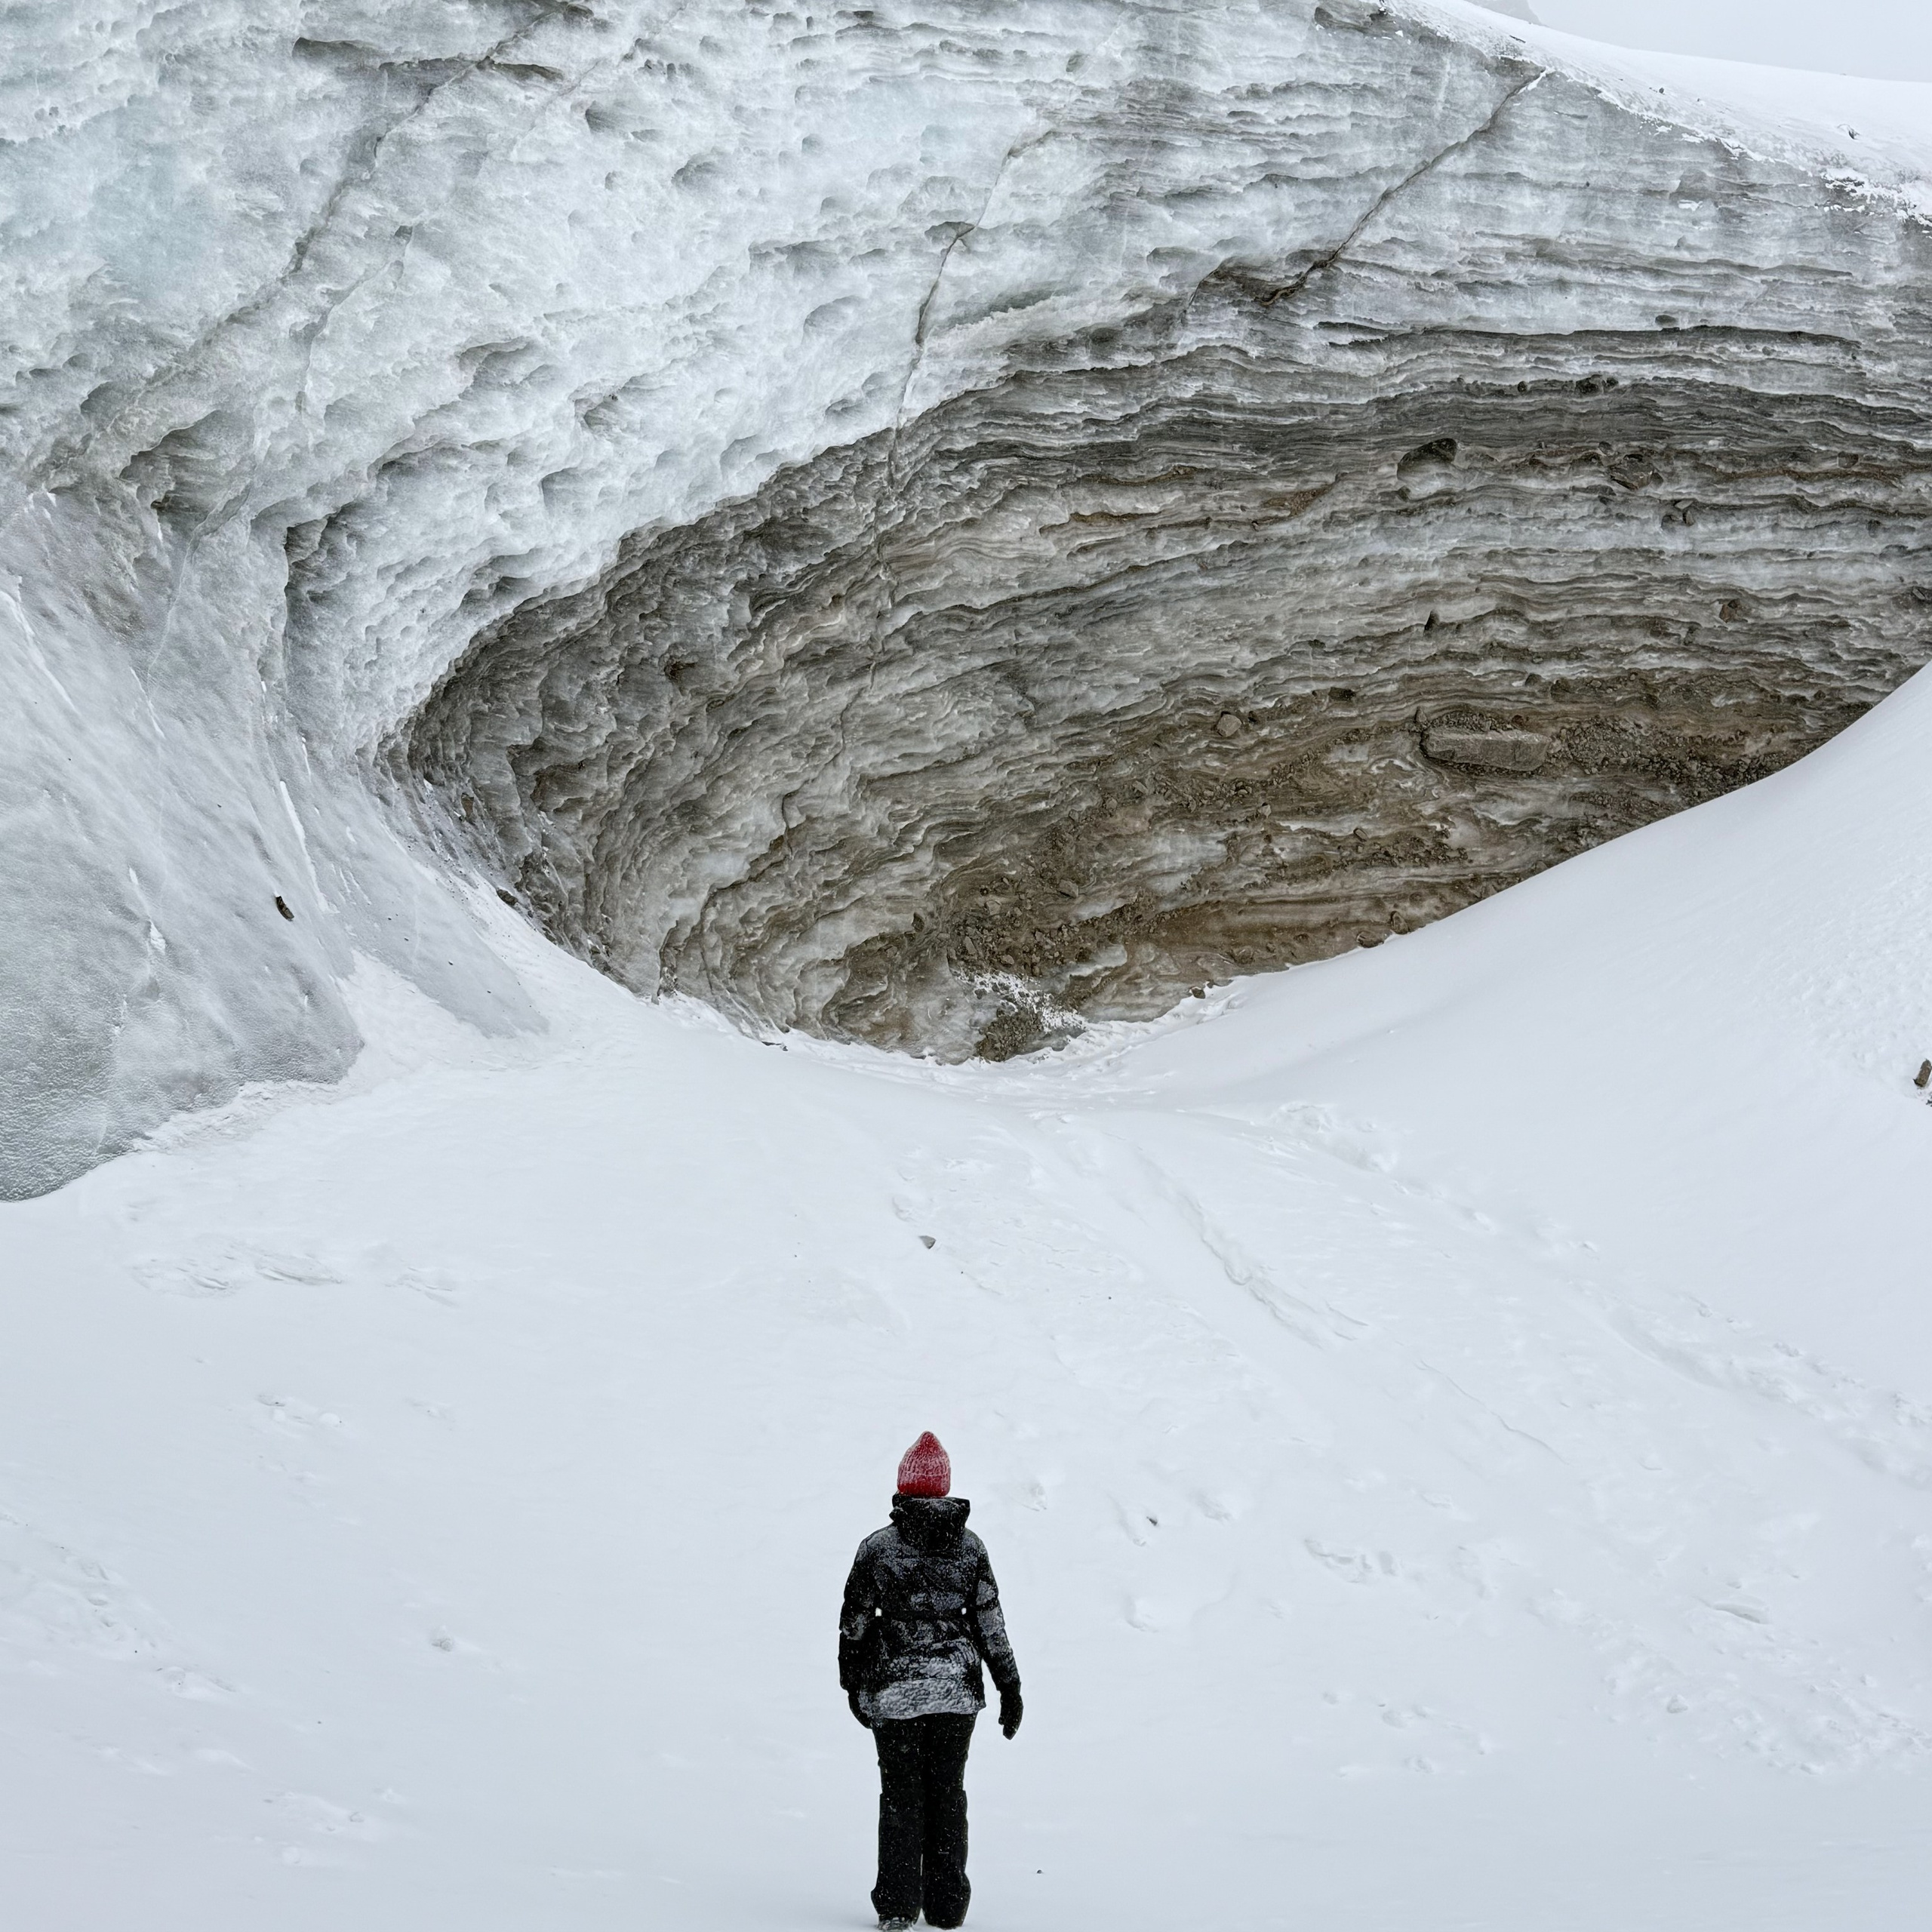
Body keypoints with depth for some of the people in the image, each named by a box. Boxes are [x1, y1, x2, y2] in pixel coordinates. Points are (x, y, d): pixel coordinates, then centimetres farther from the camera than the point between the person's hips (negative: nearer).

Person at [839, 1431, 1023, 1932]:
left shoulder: (877, 1547, -7)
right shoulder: (969, 1546, -1)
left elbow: (854, 1622, -2)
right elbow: (990, 1622, 0)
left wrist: (853, 1684, 12)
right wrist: (1009, 1688, 7)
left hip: (895, 1689, -2)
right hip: (957, 1689, 2)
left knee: (900, 1796, 8)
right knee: (948, 1793, 12)